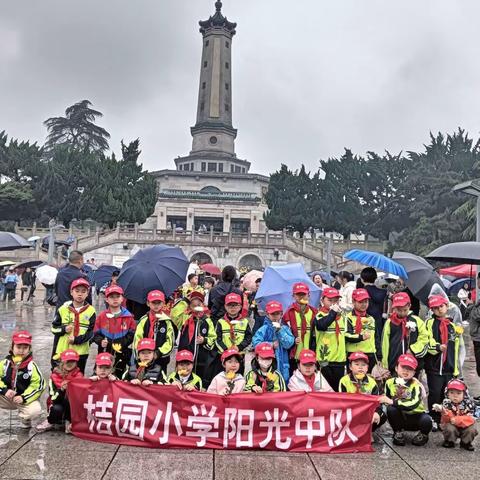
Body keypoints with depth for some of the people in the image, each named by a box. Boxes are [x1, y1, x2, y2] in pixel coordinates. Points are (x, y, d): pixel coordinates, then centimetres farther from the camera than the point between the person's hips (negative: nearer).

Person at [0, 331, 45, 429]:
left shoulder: (31, 365, -15)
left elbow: (38, 384, -15)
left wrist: (23, 398, -22)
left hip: (25, 399, -2)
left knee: (35, 411, -31)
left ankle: (25, 419, 7)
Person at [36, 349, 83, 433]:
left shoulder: (78, 376, -8)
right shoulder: (55, 375, -8)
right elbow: (53, 398, -15)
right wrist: (61, 390, -35)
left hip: (73, 407, 0)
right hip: (57, 404, 0)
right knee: (57, 409, -33)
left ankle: (69, 423, -9)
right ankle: (50, 422, 1)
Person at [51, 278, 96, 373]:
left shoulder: (90, 311, -3)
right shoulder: (63, 309, 1)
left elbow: (91, 332, -5)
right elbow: (54, 328, 7)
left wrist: (76, 340, -17)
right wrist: (64, 329, -13)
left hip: (81, 351, -1)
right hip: (62, 350, 1)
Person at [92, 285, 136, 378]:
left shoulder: (128, 316, 1)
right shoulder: (102, 316, 4)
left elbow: (132, 334, 1)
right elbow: (96, 334, 6)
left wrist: (123, 344, -13)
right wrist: (101, 341, -13)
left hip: (122, 354, 0)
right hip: (105, 353, 1)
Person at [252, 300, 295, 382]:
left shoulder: (285, 328, 5)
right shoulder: (264, 329, -3)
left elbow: (289, 344, -7)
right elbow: (255, 343, -13)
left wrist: (280, 330, -12)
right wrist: (271, 345, -10)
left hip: (282, 365, 3)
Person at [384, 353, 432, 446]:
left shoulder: (416, 385, -18)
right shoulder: (390, 383, -7)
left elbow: (413, 404, -33)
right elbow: (387, 401, -5)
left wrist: (393, 402, -33)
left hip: (415, 417, -2)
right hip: (400, 417, 2)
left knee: (426, 420, -34)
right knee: (391, 409, -29)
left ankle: (423, 435, 4)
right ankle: (398, 433, -2)